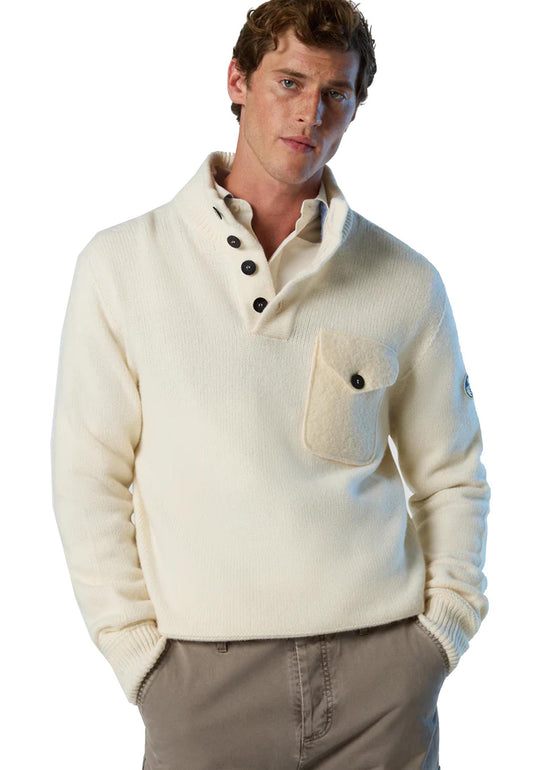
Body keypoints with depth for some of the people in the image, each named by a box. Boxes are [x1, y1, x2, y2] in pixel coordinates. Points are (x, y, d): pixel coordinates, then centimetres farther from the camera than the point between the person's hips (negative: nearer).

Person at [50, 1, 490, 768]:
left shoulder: (406, 281, 6)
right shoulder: (122, 262, 2)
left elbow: (451, 476, 10)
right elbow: (88, 478, 1)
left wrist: (439, 632, 0)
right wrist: (140, 654, -5)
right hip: (204, 676, -1)